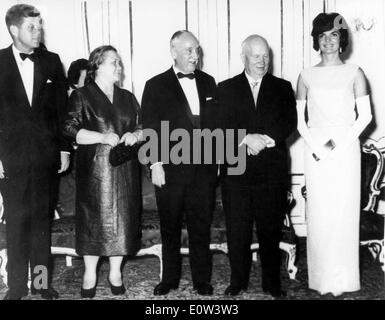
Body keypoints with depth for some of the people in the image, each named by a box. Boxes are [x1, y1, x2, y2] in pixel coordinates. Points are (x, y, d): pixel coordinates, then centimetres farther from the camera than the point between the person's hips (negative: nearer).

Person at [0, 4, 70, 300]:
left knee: (42, 218, 8)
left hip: (44, 153, 1)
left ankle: (41, 280, 19)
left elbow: (62, 109, 7)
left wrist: (64, 148, 3)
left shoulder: (51, 62, 6)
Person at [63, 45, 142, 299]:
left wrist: (135, 135, -6)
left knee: (122, 219, 6)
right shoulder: (81, 96, -1)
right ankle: (90, 275, 16)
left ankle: (115, 273, 21)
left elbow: (142, 127, 17)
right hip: (95, 171, -4)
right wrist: (103, 137, -20)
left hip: (125, 171, 4)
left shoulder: (128, 98, 14)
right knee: (94, 220, 1)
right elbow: (70, 129, -10)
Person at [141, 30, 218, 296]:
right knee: (170, 228, 9)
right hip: (170, 168, -2)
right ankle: (170, 279, 24)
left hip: (204, 168, 2)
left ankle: (202, 279, 22)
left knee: (201, 227, 9)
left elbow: (216, 122, 13)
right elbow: (150, 128, -2)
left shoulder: (208, 82, 11)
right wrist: (156, 164, -9)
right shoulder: (156, 85, 1)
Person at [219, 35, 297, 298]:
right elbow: (220, 126, -2)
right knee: (237, 230, 6)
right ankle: (238, 281, 21)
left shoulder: (282, 88, 11)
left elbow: (290, 123, -1)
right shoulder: (226, 89, 9)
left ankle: (272, 282, 21)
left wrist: (265, 140, -15)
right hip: (236, 171, 0)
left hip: (273, 171, 0)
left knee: (271, 229, 7)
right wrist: (246, 138, -17)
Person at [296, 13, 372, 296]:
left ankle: (343, 278, 13)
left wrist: (339, 143, -11)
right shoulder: (307, 76, 7)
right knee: (319, 213, 2)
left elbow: (365, 115, 0)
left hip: (346, 148, -1)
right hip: (316, 150, 1)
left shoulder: (354, 73, 4)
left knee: (344, 211, 1)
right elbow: (298, 118, 5)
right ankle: (322, 278, 13)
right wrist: (316, 146, -9)